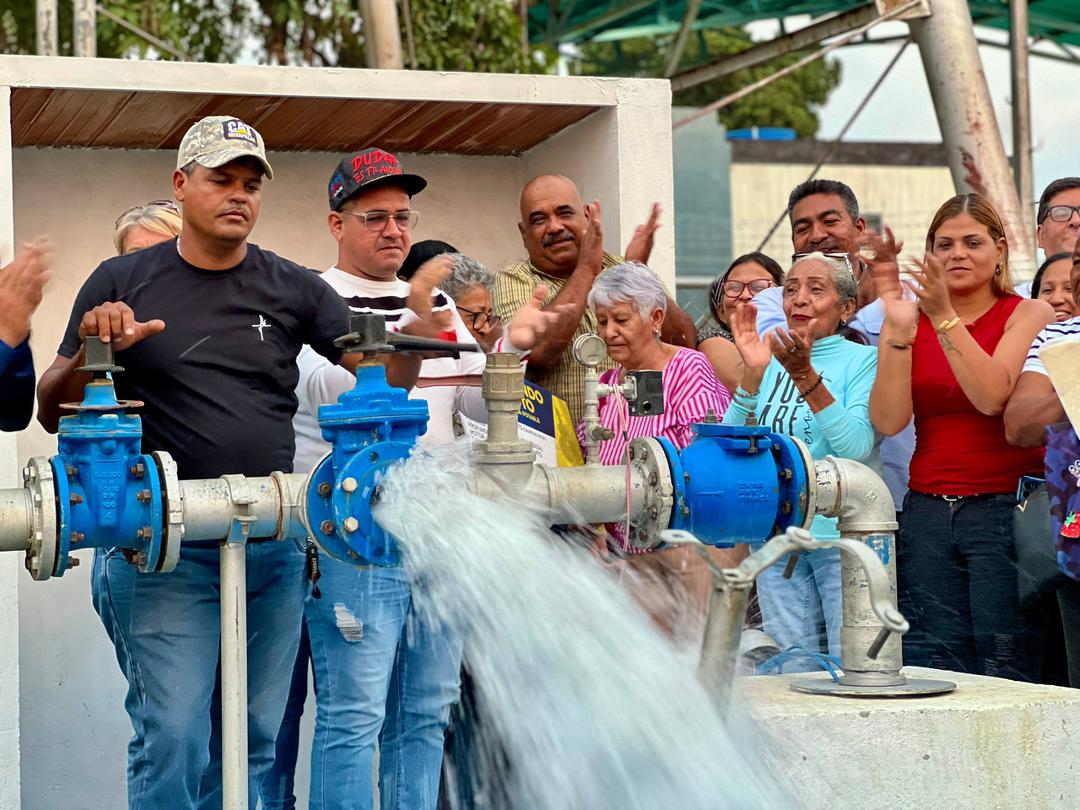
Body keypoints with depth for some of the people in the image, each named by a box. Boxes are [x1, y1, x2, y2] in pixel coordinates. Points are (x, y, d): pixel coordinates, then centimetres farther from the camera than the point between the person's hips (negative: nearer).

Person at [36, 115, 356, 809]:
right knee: (173, 743, -9)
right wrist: (93, 352, -17)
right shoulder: (122, 282, 2)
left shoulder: (292, 288, 7)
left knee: (252, 744, 10)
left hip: (274, 548, 3)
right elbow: (53, 411, 3)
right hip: (172, 550, -3)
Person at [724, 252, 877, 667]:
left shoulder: (862, 360, -1)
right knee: (791, 669, 9)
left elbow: (858, 446, -16)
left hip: (843, 534, -4)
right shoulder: (769, 361, 11)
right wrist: (753, 372, -10)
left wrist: (804, 376, -22)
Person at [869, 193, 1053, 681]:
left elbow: (992, 396, -15)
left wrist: (944, 317, -19)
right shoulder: (909, 320, 9)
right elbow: (888, 420, -4)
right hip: (927, 510, 3)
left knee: (1005, 667, -6)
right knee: (931, 660, -1)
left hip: (1005, 509, -3)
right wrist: (898, 327, -11)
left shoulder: (1028, 315, 2)